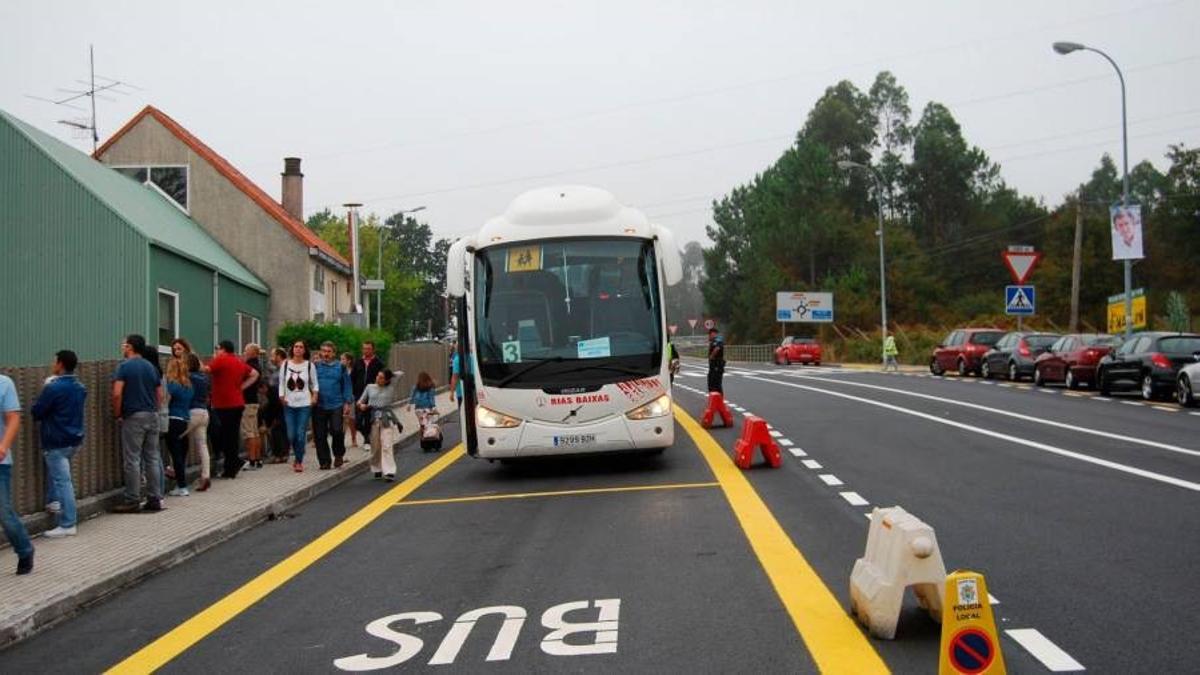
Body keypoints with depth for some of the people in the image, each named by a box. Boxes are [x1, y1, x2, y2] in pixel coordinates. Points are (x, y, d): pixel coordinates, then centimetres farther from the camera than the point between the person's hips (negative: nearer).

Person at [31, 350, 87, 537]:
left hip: (57, 441, -8)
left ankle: (67, 525, -5)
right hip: (75, 439, 8)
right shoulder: (80, 388, 8)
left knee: (62, 481, -6)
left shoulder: (53, 388, -17)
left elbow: (36, 413, -11)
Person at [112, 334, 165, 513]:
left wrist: (117, 414, -4)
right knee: (152, 458, 8)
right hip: (152, 416, 6)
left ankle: (132, 500, 1)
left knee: (132, 459, -1)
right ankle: (155, 499, 10)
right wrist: (153, 410, 17)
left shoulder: (124, 366, -6)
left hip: (133, 417, -6)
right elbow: (160, 395, 12)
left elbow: (117, 393, -15)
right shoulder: (151, 367, 11)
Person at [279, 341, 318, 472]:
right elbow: (281, 383, 10)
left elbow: (315, 384, 9)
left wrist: (314, 396, -5)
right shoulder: (286, 364, 5)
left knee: (301, 434, -7)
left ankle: (299, 461, 7)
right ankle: (298, 457, 25)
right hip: (289, 404, 2)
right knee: (291, 435, 0)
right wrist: (282, 397, -2)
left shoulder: (309, 365, 2)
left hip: (304, 404, -1)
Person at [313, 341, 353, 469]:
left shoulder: (340, 367, 7)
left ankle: (339, 455, 14)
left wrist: (347, 402, 1)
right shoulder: (315, 366, 8)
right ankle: (324, 461, 12)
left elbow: (346, 385, 7)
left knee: (336, 430, -11)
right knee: (320, 435, 2)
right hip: (319, 405, 1)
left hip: (336, 406, -1)